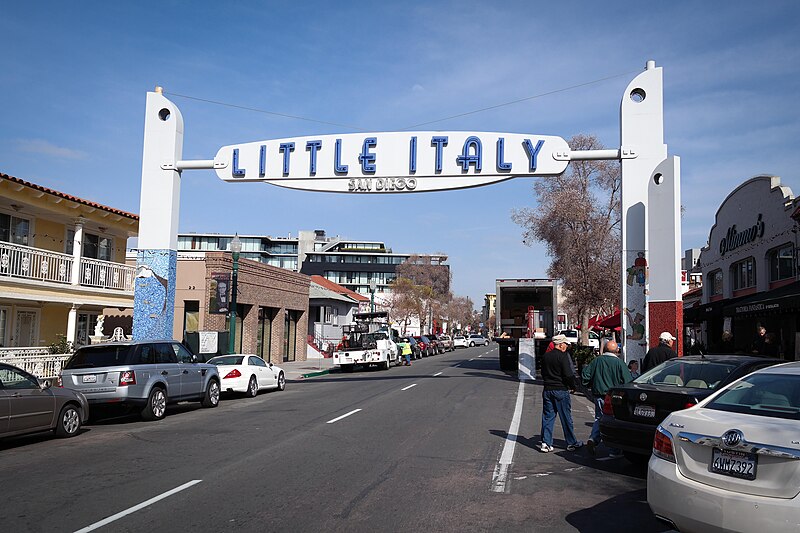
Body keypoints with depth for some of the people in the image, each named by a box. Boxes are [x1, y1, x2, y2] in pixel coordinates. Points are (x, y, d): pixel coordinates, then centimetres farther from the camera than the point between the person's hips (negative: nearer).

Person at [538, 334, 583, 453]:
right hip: (561, 390, -5)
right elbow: (568, 375, -17)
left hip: (547, 390, 6)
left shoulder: (545, 356, 8)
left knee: (547, 417, 8)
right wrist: (572, 386, -2)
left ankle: (545, 443, 3)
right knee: (566, 418, 6)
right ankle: (571, 443, 16)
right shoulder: (563, 356, -13)